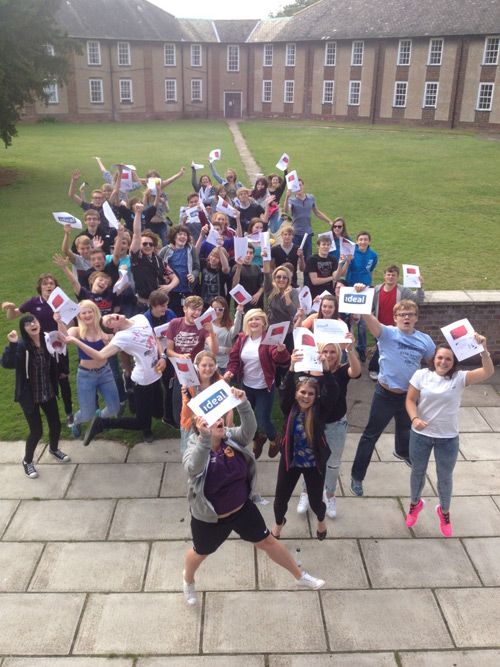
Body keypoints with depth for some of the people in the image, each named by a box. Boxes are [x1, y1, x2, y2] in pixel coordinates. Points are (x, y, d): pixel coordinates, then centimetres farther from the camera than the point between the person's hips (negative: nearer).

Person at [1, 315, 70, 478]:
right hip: (29, 396, -5)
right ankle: (27, 461, 28)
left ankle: (54, 449, 46)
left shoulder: (47, 341, -6)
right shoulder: (21, 346, -20)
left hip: (48, 393, 5)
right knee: (36, 431, 1)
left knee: (56, 425, 15)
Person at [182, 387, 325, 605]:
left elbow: (249, 430, -35)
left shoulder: (231, 437, -16)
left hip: (243, 509, 3)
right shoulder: (194, 449, -27)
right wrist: (205, 438, -65)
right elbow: (194, 468, -49)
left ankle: (300, 576, 38)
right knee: (200, 553, 25)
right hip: (209, 518, -3)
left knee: (268, 542, 17)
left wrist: (243, 404, -52)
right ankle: (188, 579, 59)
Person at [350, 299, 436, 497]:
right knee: (371, 435, 4)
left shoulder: (424, 340, -4)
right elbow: (369, 318, -34)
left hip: (409, 394, 5)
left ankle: (402, 452, 64)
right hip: (385, 394, -4)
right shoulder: (387, 334, -17)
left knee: (406, 428, 31)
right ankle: (357, 476, 15)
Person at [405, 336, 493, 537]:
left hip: (448, 438, 0)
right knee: (418, 471, 21)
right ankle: (415, 503, 48)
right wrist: (414, 418, -24)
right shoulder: (421, 375, -11)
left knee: (445, 477, 16)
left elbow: (488, 372, -26)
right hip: (420, 434, 0)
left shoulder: (459, 378, -13)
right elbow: (410, 400, -6)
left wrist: (483, 350, -41)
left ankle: (444, 511, 43)